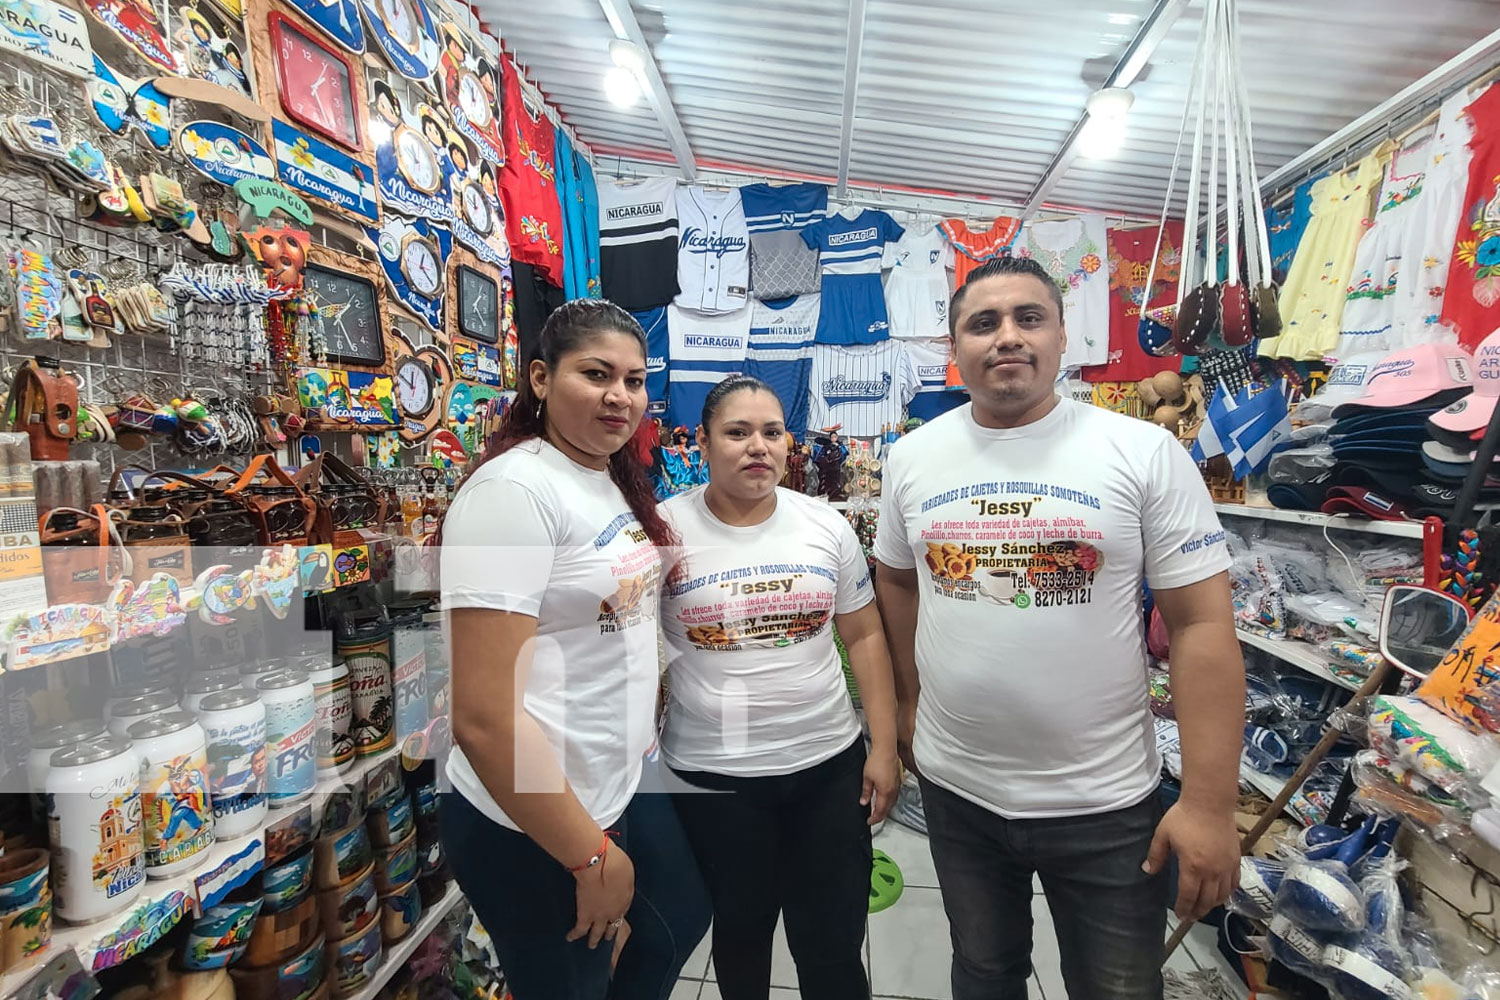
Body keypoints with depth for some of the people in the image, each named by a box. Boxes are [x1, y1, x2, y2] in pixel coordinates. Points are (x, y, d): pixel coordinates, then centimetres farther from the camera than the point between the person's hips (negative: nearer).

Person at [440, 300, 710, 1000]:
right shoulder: (513, 491, -23)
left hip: (625, 787, 8)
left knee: (683, 919, 27)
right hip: (537, 830, -8)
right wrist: (593, 858, -19)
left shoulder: (617, 481, 4)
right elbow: (483, 717, -26)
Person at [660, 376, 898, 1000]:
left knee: (834, 945, 16)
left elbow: (865, 636, 3)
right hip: (712, 773, -1)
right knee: (740, 930, 22)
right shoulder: (665, 528, -10)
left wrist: (883, 747, 2)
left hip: (830, 763, 2)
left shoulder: (827, 526, -3)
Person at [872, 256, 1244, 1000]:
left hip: (1106, 803, -2)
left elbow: (1201, 625, -11)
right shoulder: (911, 457, -2)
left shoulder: (1145, 452, -11)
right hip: (953, 789, 3)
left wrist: (1210, 803, -13)